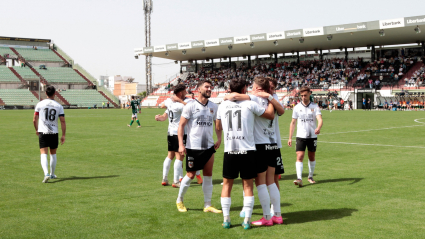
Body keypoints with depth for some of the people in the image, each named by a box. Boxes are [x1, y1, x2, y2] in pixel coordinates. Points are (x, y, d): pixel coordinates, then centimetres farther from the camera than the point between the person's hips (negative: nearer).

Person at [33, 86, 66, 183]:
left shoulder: (40, 104, -1)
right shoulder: (59, 106, -1)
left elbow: (34, 120, 3)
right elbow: (63, 122, -4)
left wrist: (37, 130, 21)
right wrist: (63, 135, 3)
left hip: (42, 132, -1)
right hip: (54, 133, 1)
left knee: (44, 154, -4)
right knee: (53, 154, 17)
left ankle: (46, 174, -24)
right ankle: (52, 174, 27)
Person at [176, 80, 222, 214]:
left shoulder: (213, 107, 8)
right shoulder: (191, 105, -7)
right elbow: (181, 125, -8)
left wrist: (219, 139, 4)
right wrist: (181, 144, -15)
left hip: (209, 146, 5)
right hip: (193, 147, -5)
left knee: (208, 175, 5)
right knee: (191, 175, 2)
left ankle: (207, 205, 13)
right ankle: (179, 200, 23)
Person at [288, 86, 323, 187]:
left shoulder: (314, 107, 0)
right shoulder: (297, 107, 3)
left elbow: (320, 119, -12)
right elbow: (293, 122, 8)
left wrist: (318, 128, -35)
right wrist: (290, 138, 5)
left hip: (312, 136, 1)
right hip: (300, 136, -1)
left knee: (312, 157, 11)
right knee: (299, 157, -14)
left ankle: (310, 176, 28)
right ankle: (299, 178, -21)